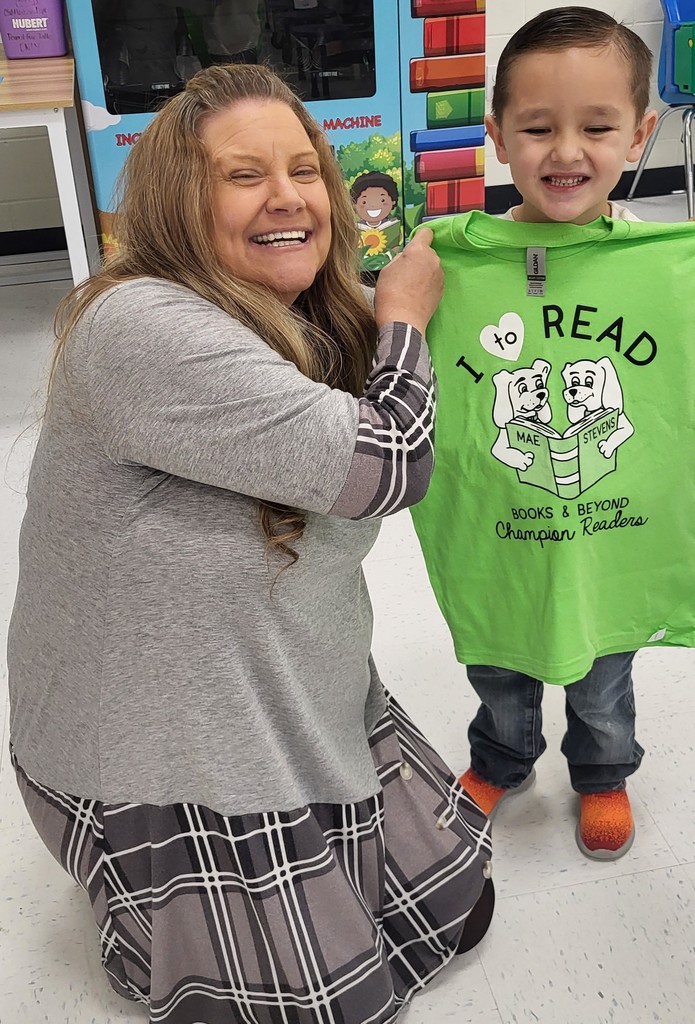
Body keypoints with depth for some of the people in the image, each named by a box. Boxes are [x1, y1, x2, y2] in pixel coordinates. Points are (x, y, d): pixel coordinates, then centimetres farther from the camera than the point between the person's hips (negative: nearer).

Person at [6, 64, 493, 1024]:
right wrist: (403, 317, -12)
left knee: (455, 903, 15)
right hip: (165, 767, -7)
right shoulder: (141, 328, -29)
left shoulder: (317, 324, 0)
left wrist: (389, 313, 4)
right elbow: (382, 464, -31)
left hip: (315, 715, 8)